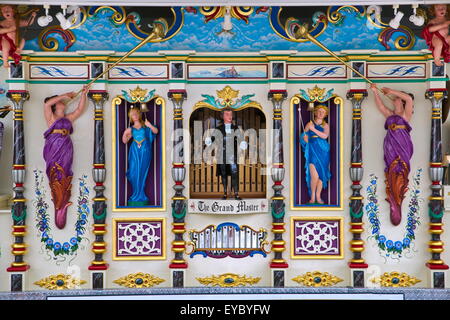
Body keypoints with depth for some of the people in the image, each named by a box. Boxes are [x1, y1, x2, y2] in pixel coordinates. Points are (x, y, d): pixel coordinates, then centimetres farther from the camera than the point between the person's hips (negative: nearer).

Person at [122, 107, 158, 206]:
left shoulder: (145, 125, 7)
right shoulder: (131, 129, 12)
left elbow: (156, 131, -2)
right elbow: (124, 141, 11)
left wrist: (150, 126, -18)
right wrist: (125, 134, -7)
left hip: (145, 151, -2)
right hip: (135, 151, 2)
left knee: (142, 172, -1)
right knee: (134, 172, -3)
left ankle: (139, 195, 10)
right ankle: (137, 194, 14)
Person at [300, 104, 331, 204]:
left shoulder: (326, 125, 10)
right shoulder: (309, 124, 8)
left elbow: (325, 136, -8)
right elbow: (303, 137, 8)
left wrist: (313, 129, -12)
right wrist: (305, 138, -14)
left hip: (323, 151, 2)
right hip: (312, 151, -2)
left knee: (321, 175, 1)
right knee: (314, 176, -13)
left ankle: (318, 197, 12)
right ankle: (312, 197, 4)